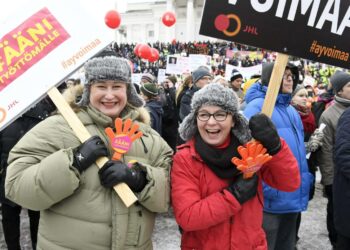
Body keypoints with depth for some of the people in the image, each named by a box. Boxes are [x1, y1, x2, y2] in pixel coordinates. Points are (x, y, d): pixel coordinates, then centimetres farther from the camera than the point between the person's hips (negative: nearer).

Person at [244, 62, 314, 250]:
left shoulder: (291, 110, 14)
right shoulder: (256, 106, -12)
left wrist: (306, 179, 12)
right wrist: (265, 189, -22)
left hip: (293, 196, 8)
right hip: (271, 198, -8)